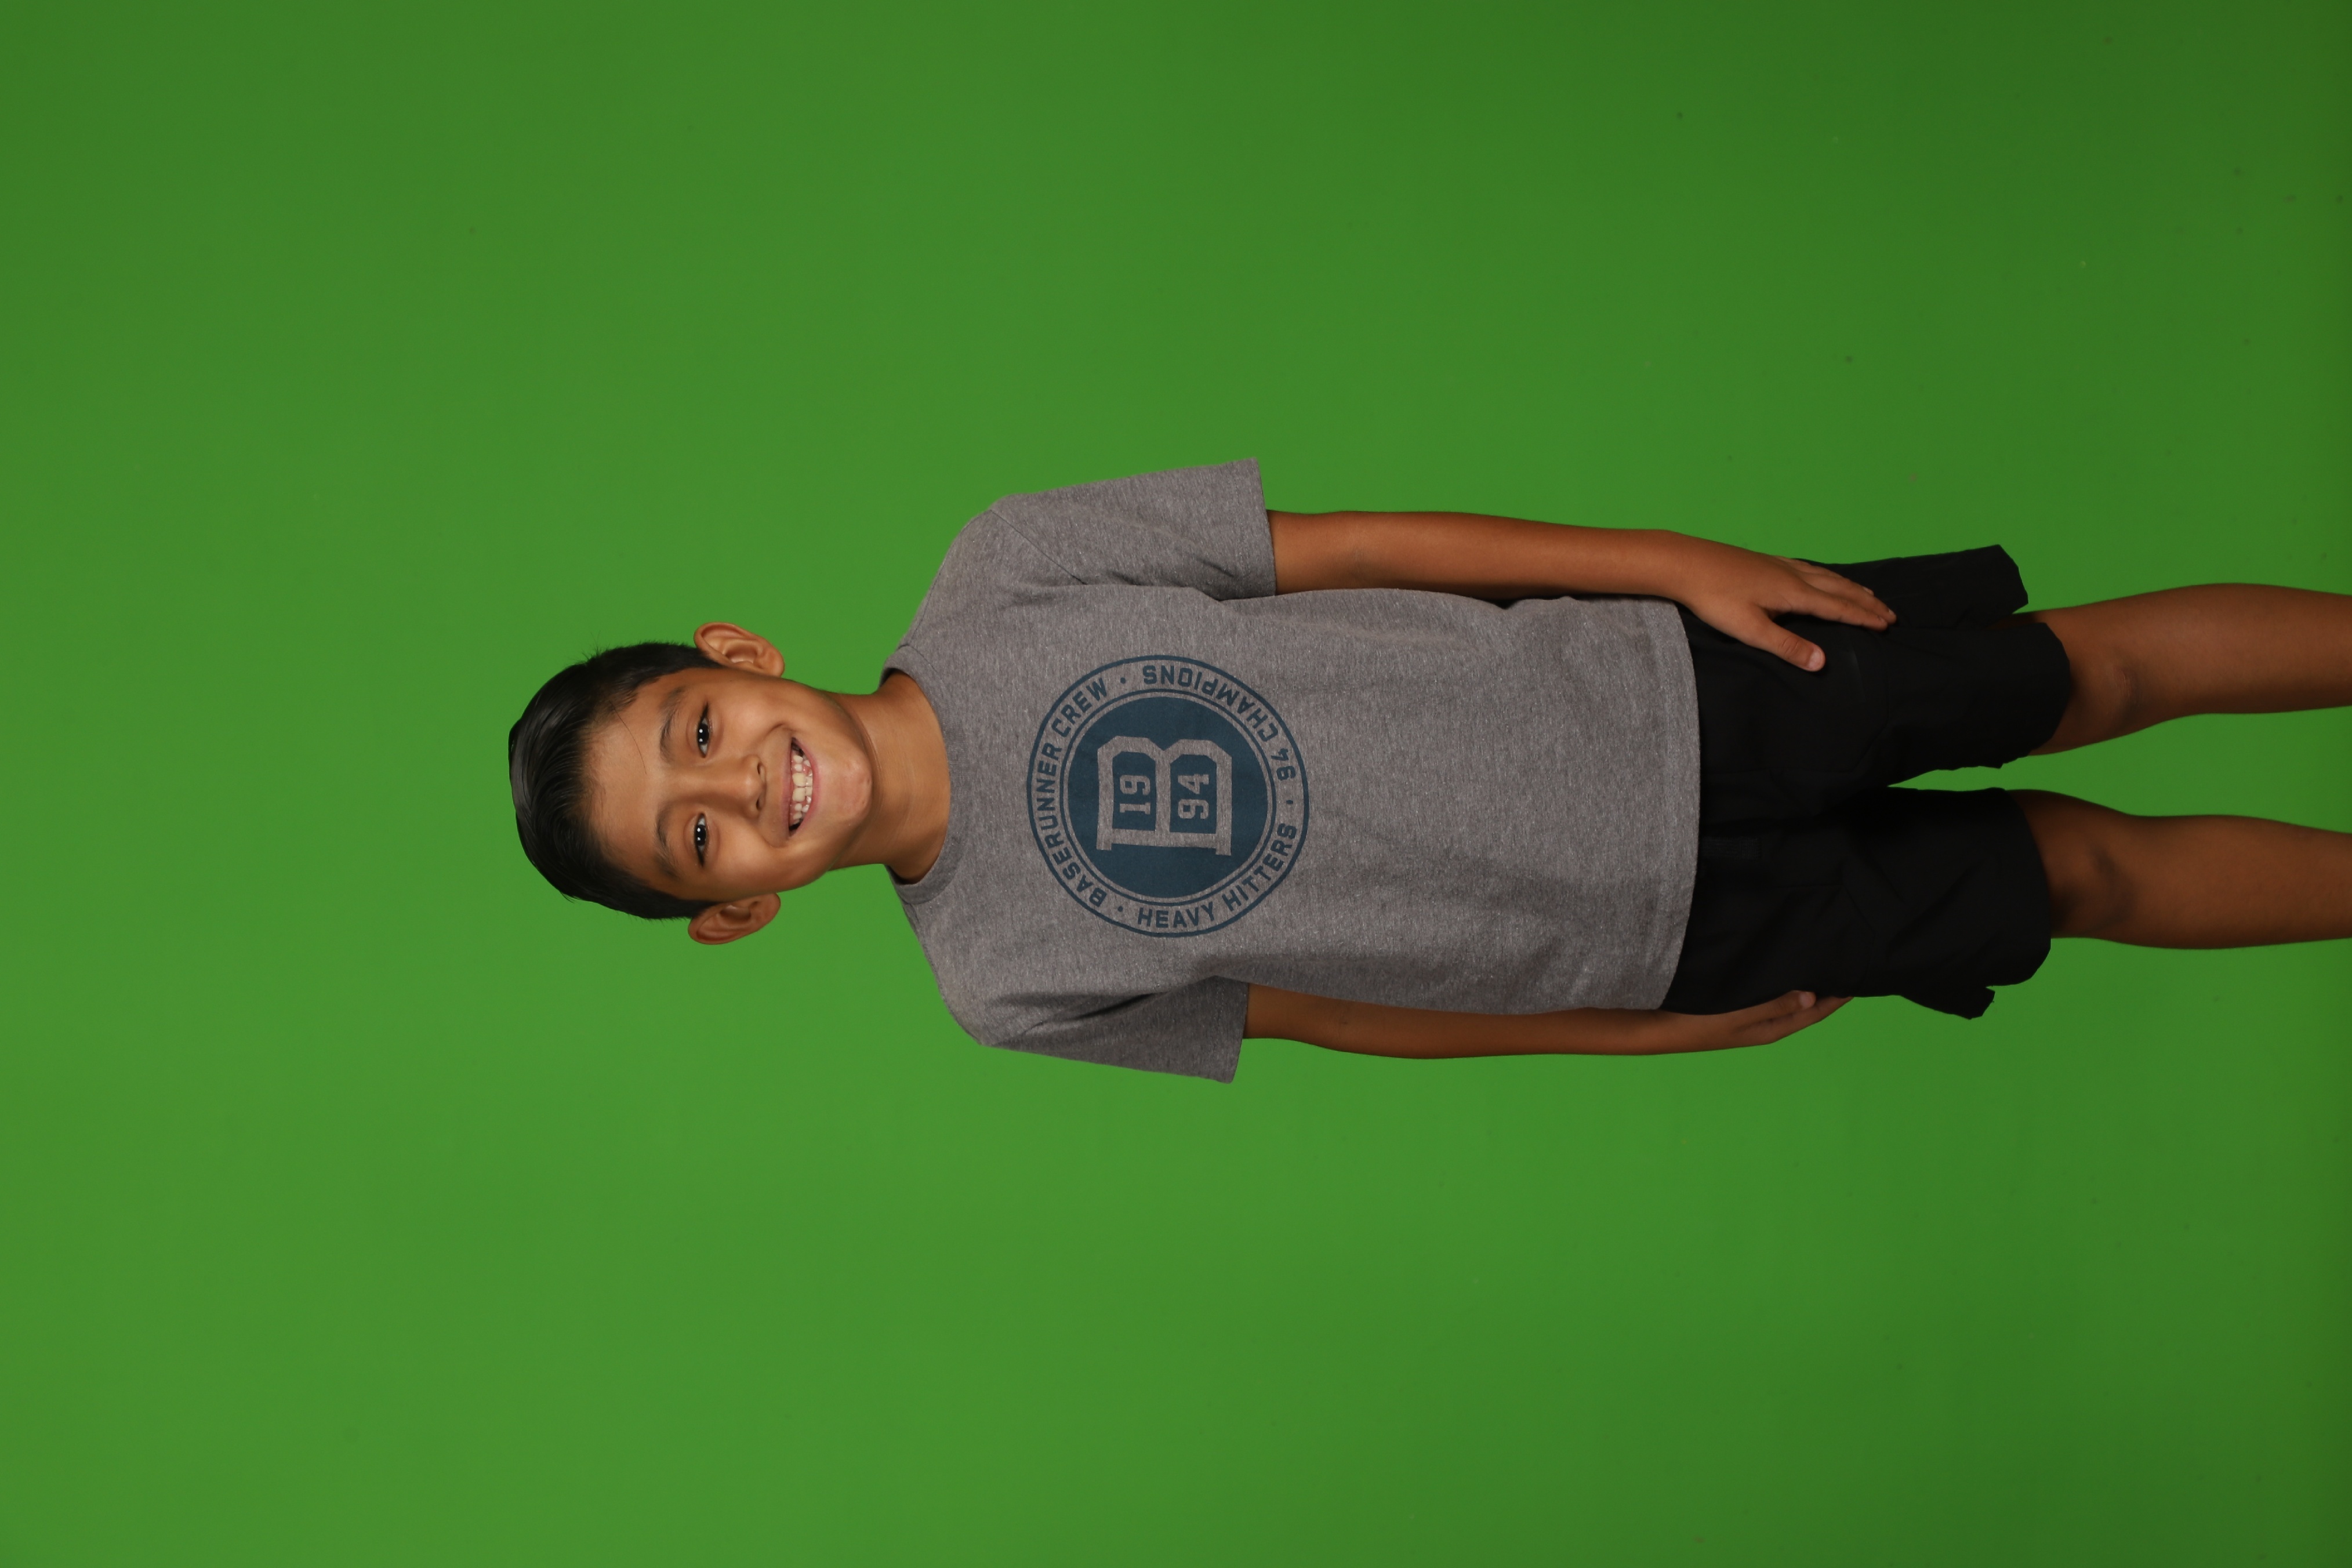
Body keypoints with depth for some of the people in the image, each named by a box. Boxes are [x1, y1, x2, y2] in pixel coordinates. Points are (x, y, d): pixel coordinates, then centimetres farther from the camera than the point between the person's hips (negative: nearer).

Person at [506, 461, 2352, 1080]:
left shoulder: (999, 572, -13)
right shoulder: (1006, 983, -12)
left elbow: (1340, 544, -6)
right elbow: (1315, 1009, -1)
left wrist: (1674, 562, -9)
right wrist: (1662, 1032, 1)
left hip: (1662, 686, 1)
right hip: (1673, 931, -1)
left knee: (2087, 673, 7)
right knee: (2082, 872, 8)